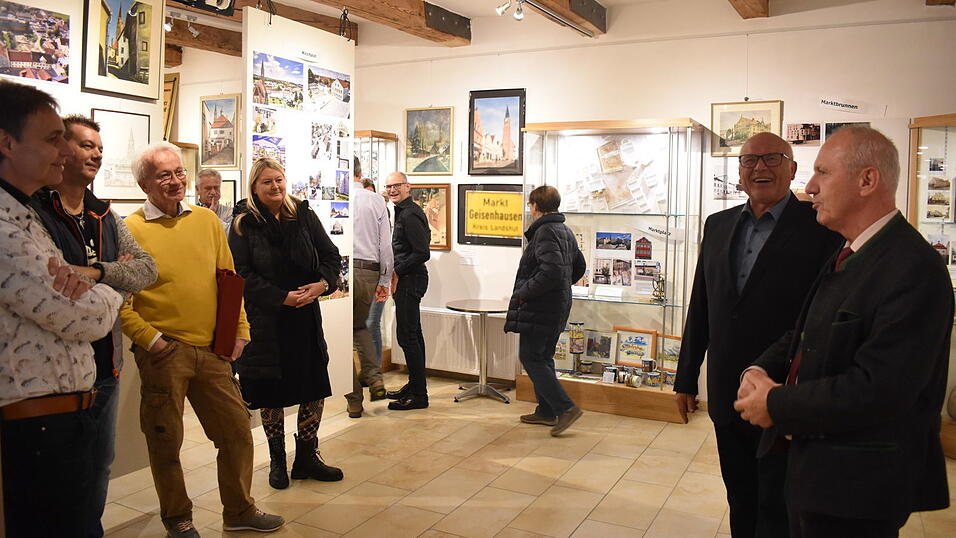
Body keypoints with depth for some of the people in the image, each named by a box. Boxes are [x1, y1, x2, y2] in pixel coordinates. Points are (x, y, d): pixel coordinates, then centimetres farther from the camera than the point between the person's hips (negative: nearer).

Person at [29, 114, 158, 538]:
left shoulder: (106, 218, 12)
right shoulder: (32, 211, -11)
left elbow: (146, 268, -1)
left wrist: (95, 272, -20)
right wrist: (116, 274, -15)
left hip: (105, 365, 7)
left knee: (100, 464, 19)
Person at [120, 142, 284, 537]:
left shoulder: (208, 220, 9)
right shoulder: (131, 230, -5)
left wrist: (240, 331, 6)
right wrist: (150, 339, -13)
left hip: (211, 349, 4)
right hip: (164, 352, -4)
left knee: (236, 430, 10)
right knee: (166, 440, 9)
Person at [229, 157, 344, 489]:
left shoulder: (304, 216, 5)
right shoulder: (244, 226, -3)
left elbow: (331, 256, 6)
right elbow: (242, 275, -10)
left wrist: (323, 284, -14)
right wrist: (282, 297, -18)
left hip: (306, 316, 3)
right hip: (265, 321, -2)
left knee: (315, 388, 5)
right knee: (270, 393, 7)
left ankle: (306, 458, 22)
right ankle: (277, 461, 25)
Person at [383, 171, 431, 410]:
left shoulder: (409, 214, -16)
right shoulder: (405, 211, 17)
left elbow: (422, 253, -22)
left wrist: (397, 272, -15)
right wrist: (398, 272, 15)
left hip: (410, 280, -11)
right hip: (408, 280, 11)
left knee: (407, 336, -8)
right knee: (413, 334, 16)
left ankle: (419, 395, -3)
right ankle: (414, 386, 26)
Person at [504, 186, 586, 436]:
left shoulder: (545, 232, -17)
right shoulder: (566, 231, 13)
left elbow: (552, 272, -28)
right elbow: (579, 266, 22)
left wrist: (523, 292, -18)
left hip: (540, 307, -10)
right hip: (558, 305, 10)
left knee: (530, 358, -3)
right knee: (543, 358, 17)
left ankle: (565, 408, -6)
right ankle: (546, 411, 24)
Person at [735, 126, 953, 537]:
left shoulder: (914, 270, -23)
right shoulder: (847, 257, 8)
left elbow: (877, 390, -29)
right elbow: (805, 336, 15)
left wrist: (776, 405, -19)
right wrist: (760, 370, -5)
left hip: (855, 487, -9)